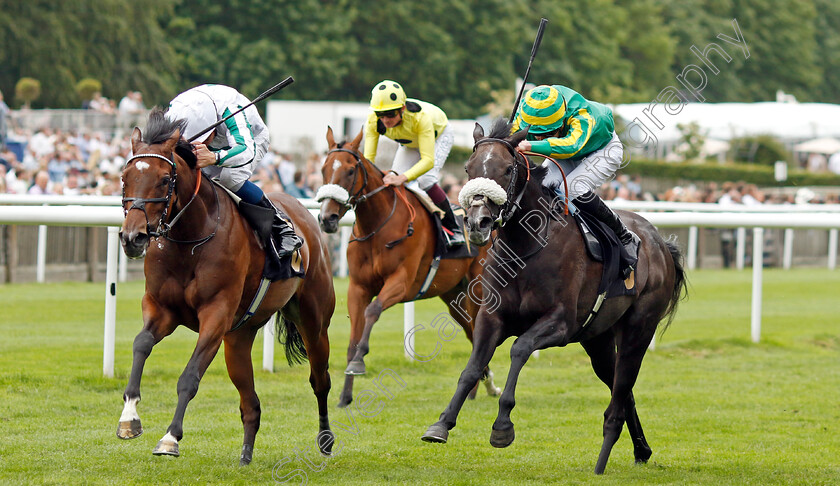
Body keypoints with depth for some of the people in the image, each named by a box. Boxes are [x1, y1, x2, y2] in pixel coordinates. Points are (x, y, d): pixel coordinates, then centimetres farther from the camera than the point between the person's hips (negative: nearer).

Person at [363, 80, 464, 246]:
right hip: (410, 143, 5)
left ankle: (454, 229, -9)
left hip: (439, 135, -5)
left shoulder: (420, 117, -46)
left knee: (425, 179, -25)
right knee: (393, 179, -12)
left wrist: (402, 178, -65)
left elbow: (428, 160, -50)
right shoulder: (374, 121, -33)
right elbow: (368, 157, -31)